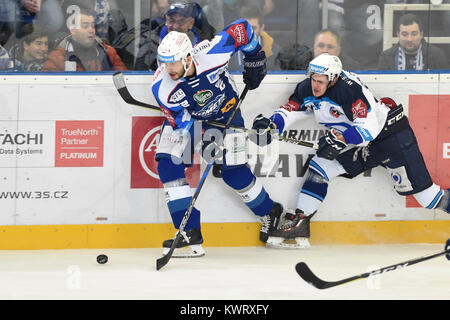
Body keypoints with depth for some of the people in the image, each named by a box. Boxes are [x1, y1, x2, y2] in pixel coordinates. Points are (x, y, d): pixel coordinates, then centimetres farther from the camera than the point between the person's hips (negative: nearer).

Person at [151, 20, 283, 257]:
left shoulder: (213, 53, -34)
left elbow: (242, 28, -18)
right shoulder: (161, 88, -29)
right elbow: (183, 125, -24)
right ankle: (190, 234, -15)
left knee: (234, 173, -7)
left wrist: (255, 59, -7)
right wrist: (206, 143, -37)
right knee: (168, 165, -17)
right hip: (185, 115, 2)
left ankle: (270, 213, 21)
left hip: (225, 111, -2)